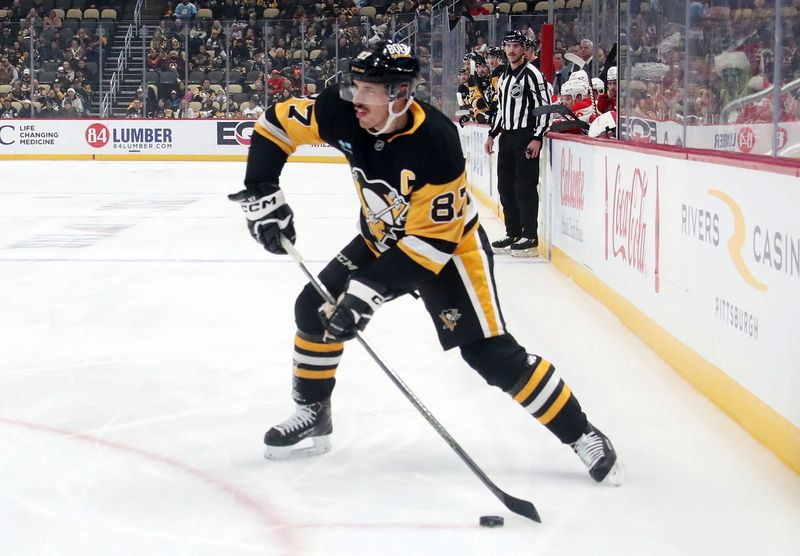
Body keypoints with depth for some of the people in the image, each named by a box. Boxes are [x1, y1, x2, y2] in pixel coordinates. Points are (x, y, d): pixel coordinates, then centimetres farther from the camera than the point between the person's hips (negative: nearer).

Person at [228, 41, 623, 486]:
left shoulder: (435, 143, -36)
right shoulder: (346, 115, -20)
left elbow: (431, 240, -33)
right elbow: (277, 124, -5)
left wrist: (370, 291, -37)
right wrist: (261, 194, -12)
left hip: (450, 245, -6)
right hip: (381, 238, 6)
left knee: (493, 354, -15)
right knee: (316, 309, 0)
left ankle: (582, 435, -4)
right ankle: (313, 416, 19)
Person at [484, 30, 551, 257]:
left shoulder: (532, 74, -9)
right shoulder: (504, 77, 17)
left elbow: (544, 106, -13)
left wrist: (537, 138, -19)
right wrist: (492, 134, 20)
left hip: (526, 136, -9)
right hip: (507, 136, 9)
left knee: (525, 187, -10)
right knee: (505, 186, 9)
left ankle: (530, 237, -7)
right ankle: (513, 234, 18)